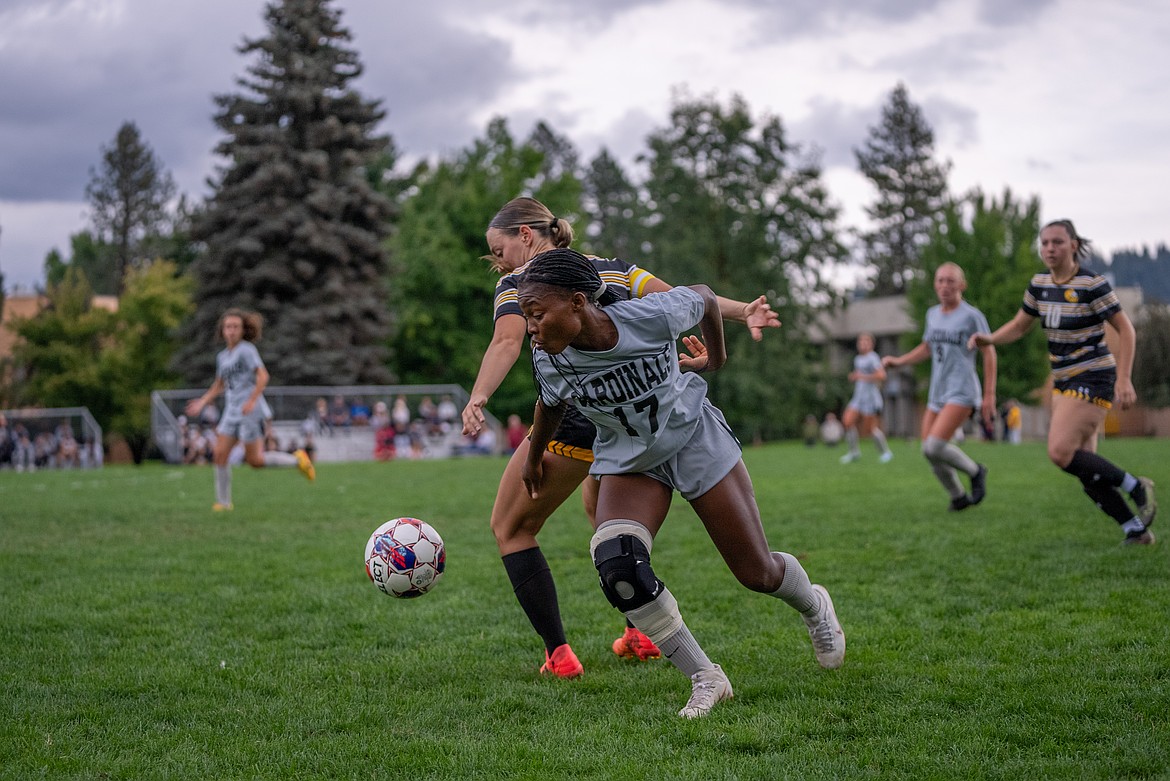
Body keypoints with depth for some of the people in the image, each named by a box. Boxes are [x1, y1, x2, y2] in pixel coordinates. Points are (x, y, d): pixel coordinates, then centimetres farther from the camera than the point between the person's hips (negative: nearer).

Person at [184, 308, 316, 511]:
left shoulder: (246, 350, -9)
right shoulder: (223, 356, 15)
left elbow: (263, 376, -17)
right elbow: (219, 385, 29)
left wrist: (252, 401, -24)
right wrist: (202, 403, 20)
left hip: (250, 412, -7)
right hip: (231, 412, 7)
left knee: (255, 460, -6)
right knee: (220, 455, -2)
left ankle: (297, 459, 12)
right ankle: (223, 502, 6)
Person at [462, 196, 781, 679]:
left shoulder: (517, 283, 5)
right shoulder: (611, 268, 21)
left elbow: (507, 343, -14)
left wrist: (477, 399, -28)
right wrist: (743, 312, -2)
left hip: (575, 417, -7)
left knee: (510, 527, 11)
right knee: (600, 507, 35)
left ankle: (558, 653, 1)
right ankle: (642, 632, 32)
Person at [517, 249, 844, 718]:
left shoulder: (652, 316, -30)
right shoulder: (551, 361, -22)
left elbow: (703, 297, -7)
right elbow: (551, 406, 3)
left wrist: (715, 356, 10)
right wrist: (534, 458, 19)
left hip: (695, 439, -2)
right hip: (627, 461, 2)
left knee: (757, 574, 3)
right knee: (615, 563, -26)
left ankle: (814, 606, 43)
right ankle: (705, 679, -10)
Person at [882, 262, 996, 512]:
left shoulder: (972, 316, -8)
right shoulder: (933, 314, 11)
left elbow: (989, 353, -5)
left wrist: (989, 395, -7)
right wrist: (899, 360, 10)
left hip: (962, 393, -7)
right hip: (937, 395, 7)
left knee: (934, 446, -20)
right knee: (929, 450, 3)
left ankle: (975, 472, 5)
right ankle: (959, 496, 23)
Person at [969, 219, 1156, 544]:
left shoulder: (1092, 283, -15)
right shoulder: (1039, 284, 5)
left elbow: (1126, 330, -12)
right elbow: (1019, 325, 14)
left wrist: (1124, 379, -20)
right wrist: (989, 338, -6)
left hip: (1093, 378, -7)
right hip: (1064, 381, 8)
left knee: (1061, 452, -20)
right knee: (1084, 467, 3)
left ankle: (1136, 487, -2)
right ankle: (1137, 530, 13)